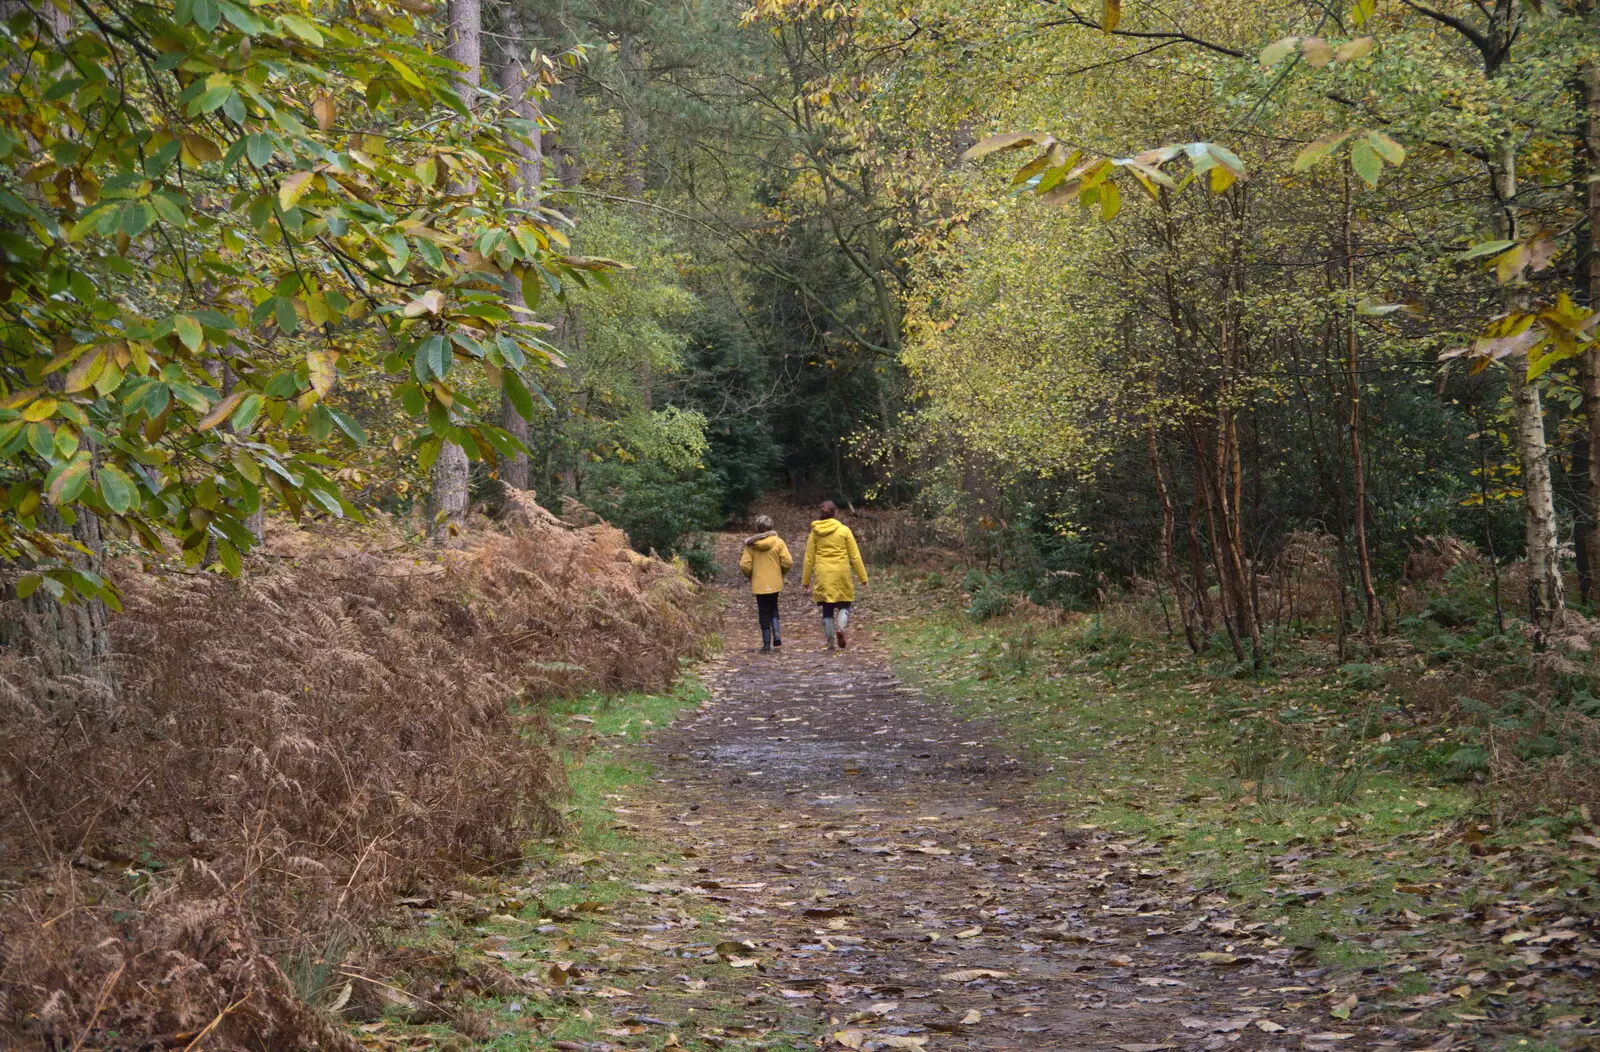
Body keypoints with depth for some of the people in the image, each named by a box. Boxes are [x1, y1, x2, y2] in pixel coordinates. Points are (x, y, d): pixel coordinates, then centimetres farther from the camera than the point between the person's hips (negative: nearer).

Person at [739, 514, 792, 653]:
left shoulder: (751, 544, -7)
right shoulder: (778, 542, -7)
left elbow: (745, 566, -9)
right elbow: (788, 562, -9)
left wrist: (750, 576, 11)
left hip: (759, 584, -1)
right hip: (775, 583, 1)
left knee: (764, 613, 7)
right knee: (773, 609, 21)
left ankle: (766, 644, 7)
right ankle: (776, 635, 2)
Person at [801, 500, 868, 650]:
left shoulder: (815, 532, 3)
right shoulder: (844, 530, -2)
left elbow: (809, 558, 5)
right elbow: (855, 556, -1)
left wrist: (805, 580, 13)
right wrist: (863, 577, 5)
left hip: (823, 576, 2)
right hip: (841, 574, -2)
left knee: (827, 609, 9)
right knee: (844, 605, 11)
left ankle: (830, 643, 7)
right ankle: (840, 627, -17)